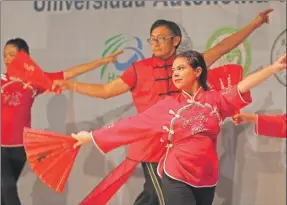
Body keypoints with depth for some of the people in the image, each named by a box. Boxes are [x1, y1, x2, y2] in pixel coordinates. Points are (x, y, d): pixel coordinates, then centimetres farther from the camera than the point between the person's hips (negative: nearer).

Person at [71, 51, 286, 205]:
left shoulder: (216, 100, 3)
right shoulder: (168, 105, 3)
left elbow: (243, 86, -11)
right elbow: (132, 124, 5)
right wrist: (92, 136, 5)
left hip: (207, 179, 2)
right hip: (177, 178, -2)